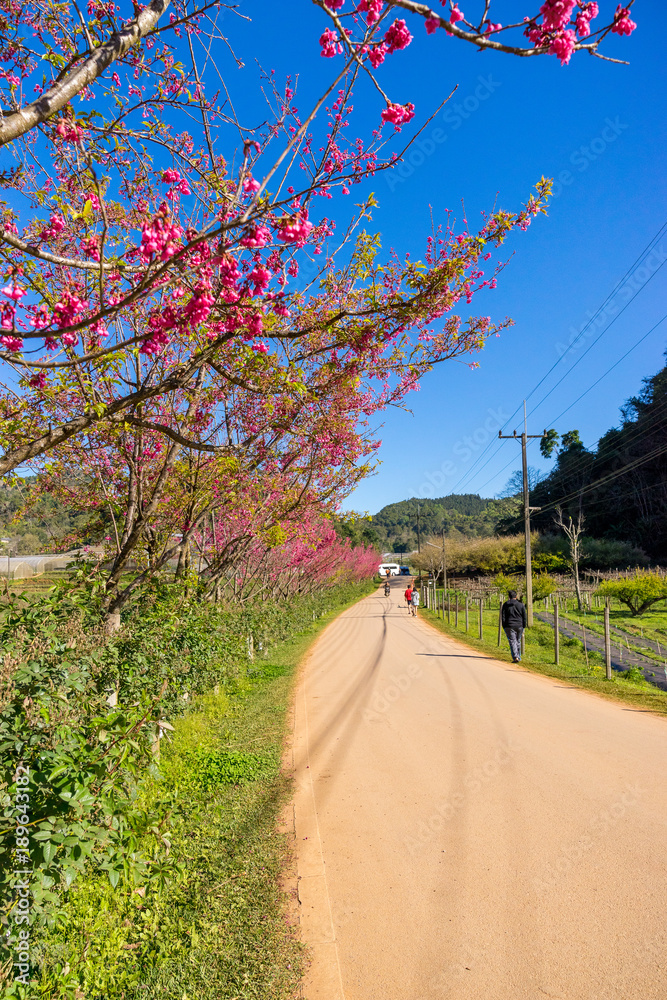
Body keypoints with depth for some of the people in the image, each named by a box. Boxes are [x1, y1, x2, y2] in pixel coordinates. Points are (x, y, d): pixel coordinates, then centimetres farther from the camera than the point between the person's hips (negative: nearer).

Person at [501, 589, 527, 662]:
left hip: (509, 626, -2)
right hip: (519, 626, 2)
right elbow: (524, 617, 2)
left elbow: (503, 617, -3)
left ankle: (515, 657, -17)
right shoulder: (521, 605, 2)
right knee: (518, 641, 16)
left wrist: (504, 628, 3)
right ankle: (519, 657, 23)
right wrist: (523, 627, 8)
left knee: (512, 642, -3)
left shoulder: (505, 605, -1)